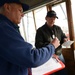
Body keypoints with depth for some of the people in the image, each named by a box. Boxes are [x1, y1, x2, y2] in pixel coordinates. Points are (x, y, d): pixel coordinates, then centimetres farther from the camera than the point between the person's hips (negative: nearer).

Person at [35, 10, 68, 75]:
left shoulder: (58, 28, 9)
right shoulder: (40, 30, -6)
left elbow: (63, 36, 21)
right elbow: (38, 45, -14)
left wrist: (64, 39, -4)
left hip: (59, 55, 5)